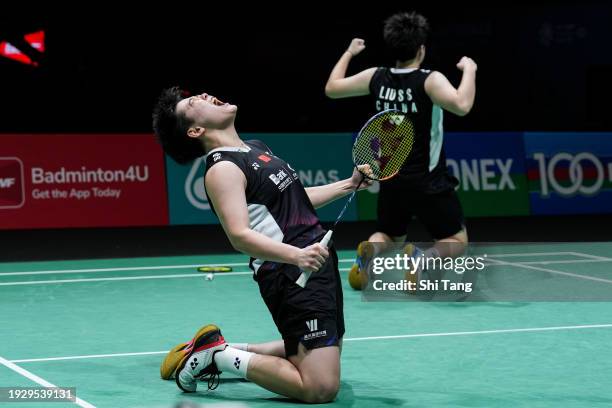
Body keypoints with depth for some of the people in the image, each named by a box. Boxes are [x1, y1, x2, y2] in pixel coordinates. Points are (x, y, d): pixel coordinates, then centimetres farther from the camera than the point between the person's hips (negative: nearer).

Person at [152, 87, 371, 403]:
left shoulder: (256, 148, 14)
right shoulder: (222, 169, -15)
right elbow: (240, 235, -27)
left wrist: (349, 184, 18)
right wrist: (296, 255, -40)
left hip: (315, 264, 10)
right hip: (292, 278, -10)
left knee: (325, 354, 26)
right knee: (320, 388, -16)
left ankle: (222, 352, 23)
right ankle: (218, 356, -3)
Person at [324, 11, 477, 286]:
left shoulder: (376, 78, -1)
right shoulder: (429, 80, -17)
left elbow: (331, 88, 12)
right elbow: (462, 105, -33)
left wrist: (348, 53, 26)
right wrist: (469, 71, -17)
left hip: (391, 180, 5)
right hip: (428, 182, -5)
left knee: (389, 236, 26)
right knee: (456, 241, 9)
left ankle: (368, 251, -9)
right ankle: (423, 259, -23)